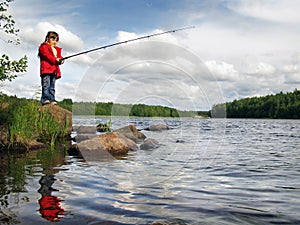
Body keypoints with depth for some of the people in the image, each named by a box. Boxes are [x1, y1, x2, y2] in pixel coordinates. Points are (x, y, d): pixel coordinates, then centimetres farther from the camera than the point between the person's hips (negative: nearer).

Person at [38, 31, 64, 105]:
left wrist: (60, 60, -7)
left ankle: (52, 99, 6)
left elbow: (59, 57, 17)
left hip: (54, 70, 7)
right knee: (46, 85, -12)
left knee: (52, 86, 6)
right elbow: (46, 55, -11)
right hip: (46, 69, -7)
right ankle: (45, 99, -14)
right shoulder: (44, 47, 5)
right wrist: (55, 60, -19)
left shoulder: (57, 49, 28)